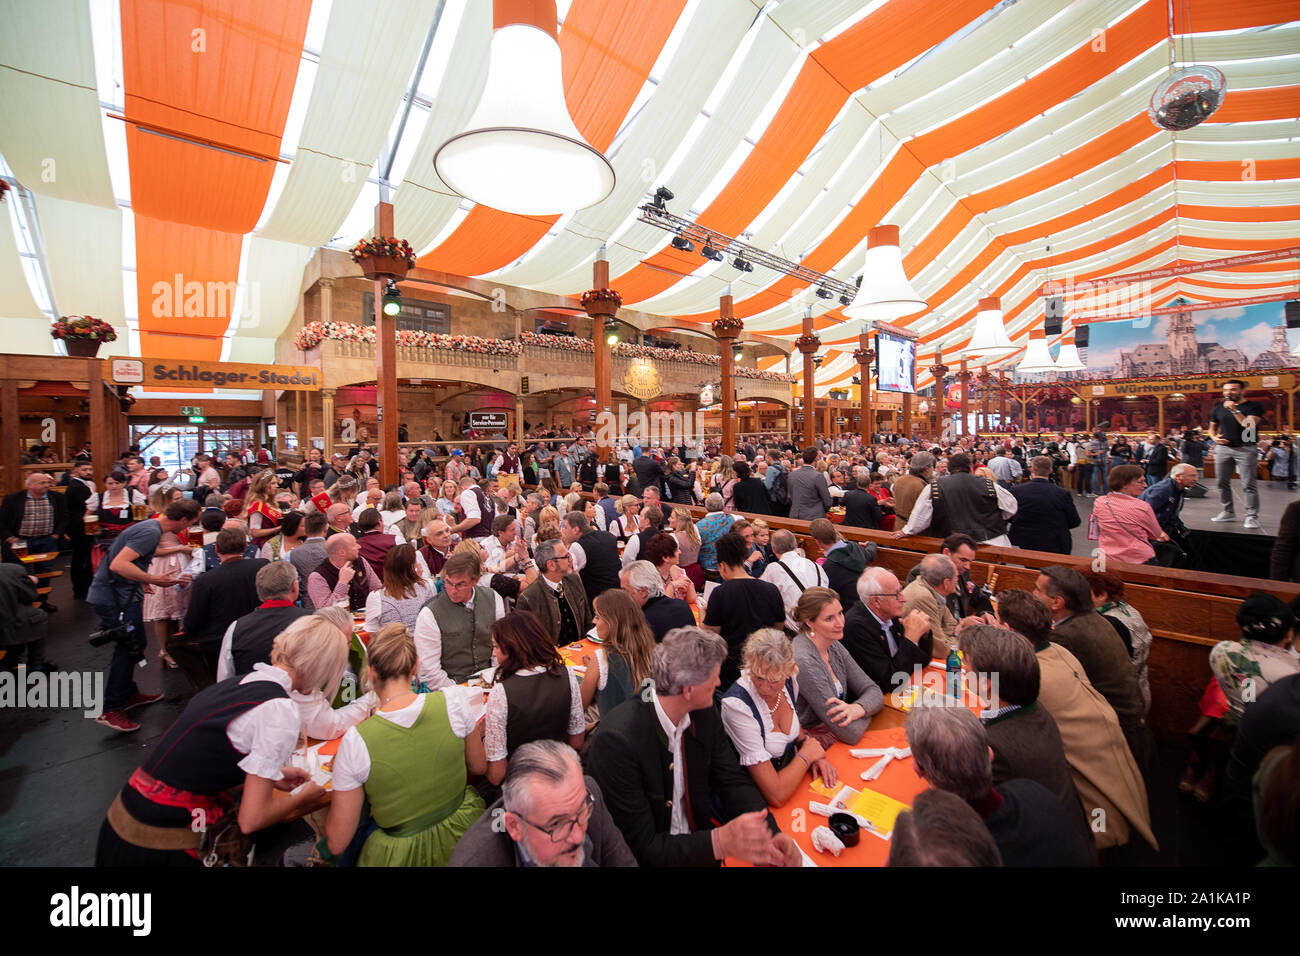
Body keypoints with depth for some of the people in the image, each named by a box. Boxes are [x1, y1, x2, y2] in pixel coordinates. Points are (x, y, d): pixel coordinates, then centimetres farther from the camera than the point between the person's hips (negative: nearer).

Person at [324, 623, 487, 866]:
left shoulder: (356, 740, -22)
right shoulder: (453, 701, -18)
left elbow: (337, 843, -9)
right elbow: (478, 766, 1)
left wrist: (341, 772, 4)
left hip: (402, 854, -1)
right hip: (461, 832, 2)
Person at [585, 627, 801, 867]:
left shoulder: (704, 714, -7)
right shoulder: (617, 740, -27)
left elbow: (734, 781, 0)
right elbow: (640, 847, -24)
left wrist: (770, 834, -16)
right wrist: (720, 842, -32)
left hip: (699, 836, 5)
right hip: (653, 858, -5)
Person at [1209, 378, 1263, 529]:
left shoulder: (1253, 407, -1)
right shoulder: (1218, 409, 12)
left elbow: (1249, 425, -16)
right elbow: (1212, 428, 21)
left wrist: (1234, 410, -19)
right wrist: (1214, 437, 1)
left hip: (1246, 448, -4)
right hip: (1223, 448, 5)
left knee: (1248, 485, -6)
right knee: (1223, 483, 8)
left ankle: (1252, 517, -2)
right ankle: (1229, 512, 19)